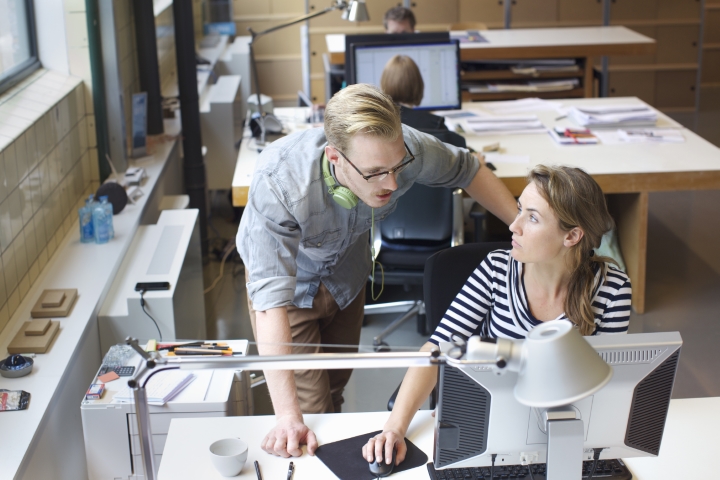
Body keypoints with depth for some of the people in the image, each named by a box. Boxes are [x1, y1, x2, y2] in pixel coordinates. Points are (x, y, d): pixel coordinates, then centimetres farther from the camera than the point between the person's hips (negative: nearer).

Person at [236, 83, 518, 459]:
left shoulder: (403, 148, -33)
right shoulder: (278, 186, -45)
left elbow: (467, 170, -10)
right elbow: (271, 299, -47)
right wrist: (287, 417, -51)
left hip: (347, 276, 4)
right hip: (291, 282, -4)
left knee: (335, 389, 22)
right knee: (311, 411, -6)